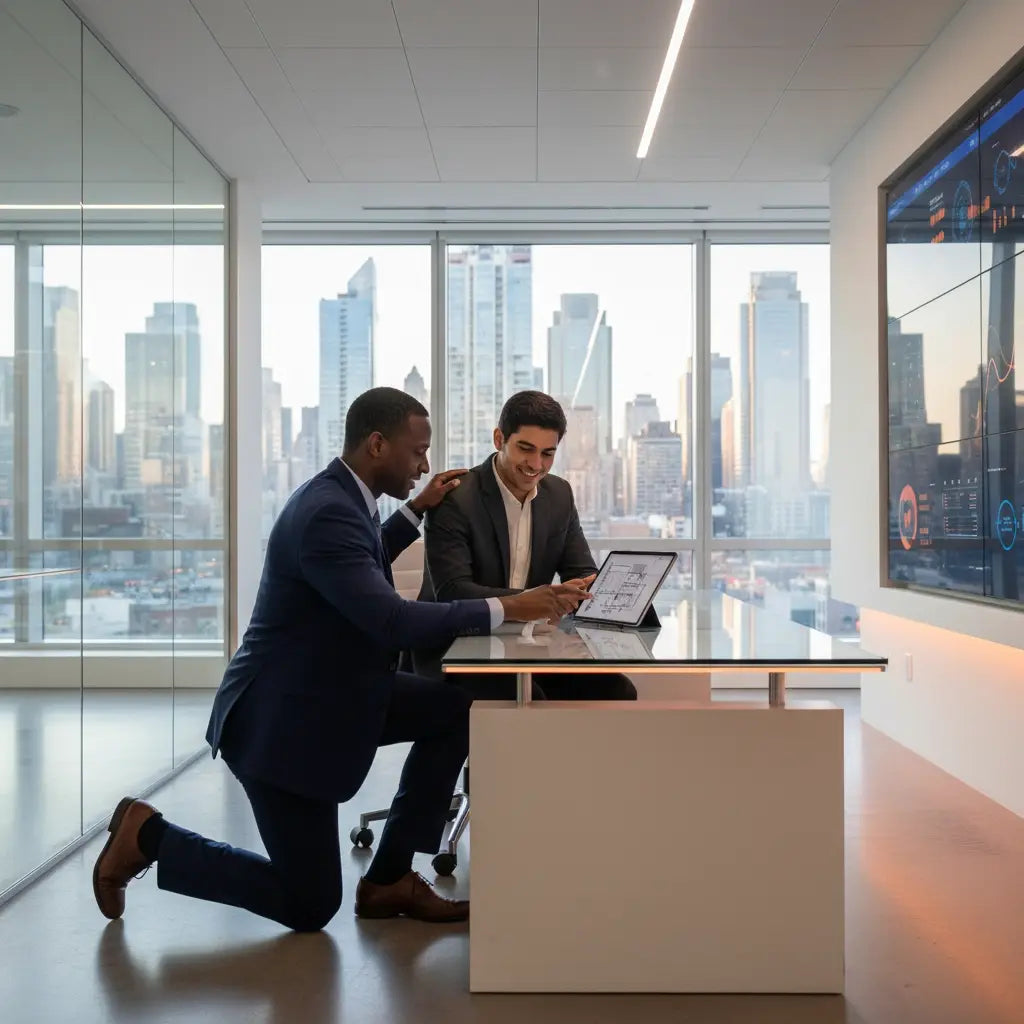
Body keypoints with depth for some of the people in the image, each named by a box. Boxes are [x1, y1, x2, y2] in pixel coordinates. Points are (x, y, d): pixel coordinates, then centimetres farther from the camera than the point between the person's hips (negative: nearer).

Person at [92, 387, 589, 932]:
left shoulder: (341, 496, 3)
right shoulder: (327, 513, -28)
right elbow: (393, 620, -35)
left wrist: (417, 509, 17)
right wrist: (509, 608, -32)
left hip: (329, 693, 10)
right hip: (281, 717, -10)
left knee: (456, 708, -1)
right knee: (310, 906, 3)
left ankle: (390, 877, 9)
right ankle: (150, 835, 14)